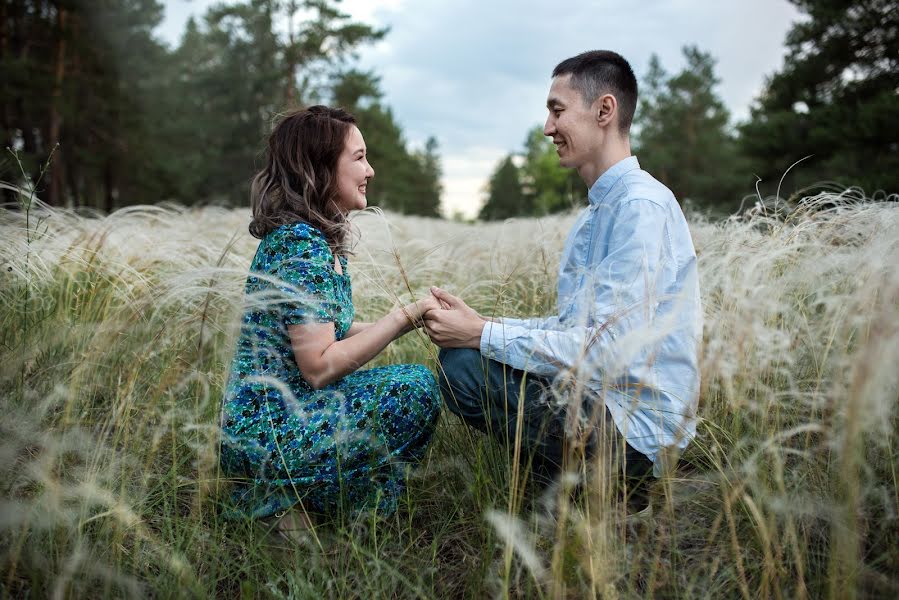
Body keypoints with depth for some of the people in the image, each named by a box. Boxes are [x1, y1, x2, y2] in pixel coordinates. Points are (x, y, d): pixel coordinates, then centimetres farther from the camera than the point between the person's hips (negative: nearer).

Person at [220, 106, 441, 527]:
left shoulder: (326, 240, 11)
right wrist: (404, 317, -17)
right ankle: (297, 505, -7)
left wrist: (409, 318, 3)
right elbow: (319, 366, -22)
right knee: (415, 388, -18)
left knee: (411, 380, 14)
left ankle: (295, 496, 10)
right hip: (268, 432, -10)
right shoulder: (298, 244, -18)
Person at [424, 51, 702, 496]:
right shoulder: (596, 212, 14)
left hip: (634, 429, -10)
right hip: (601, 404, 10)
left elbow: (610, 348, -26)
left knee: (463, 367, -20)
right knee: (463, 352, 8)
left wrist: (481, 335, -20)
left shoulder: (641, 206, -18)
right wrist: (480, 323, 1)